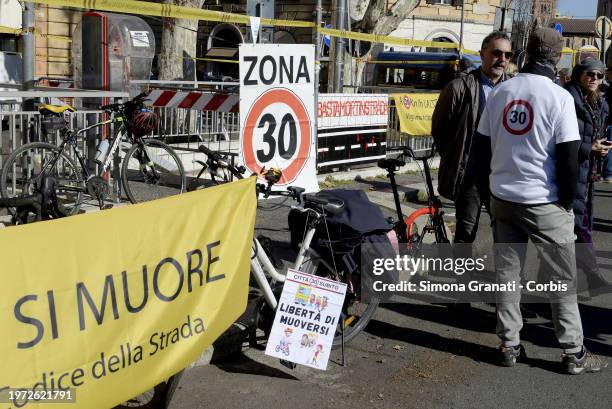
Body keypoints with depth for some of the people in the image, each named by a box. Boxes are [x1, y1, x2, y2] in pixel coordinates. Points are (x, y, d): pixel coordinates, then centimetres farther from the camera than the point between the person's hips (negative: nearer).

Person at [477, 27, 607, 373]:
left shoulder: (500, 92, 3)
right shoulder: (559, 96, -12)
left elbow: (484, 143, 8)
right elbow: (569, 155, -13)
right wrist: (568, 200, -2)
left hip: (502, 198, 5)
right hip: (544, 202, -5)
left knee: (507, 274, 12)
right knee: (563, 280, 6)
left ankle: (510, 345, 17)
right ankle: (574, 353, 12)